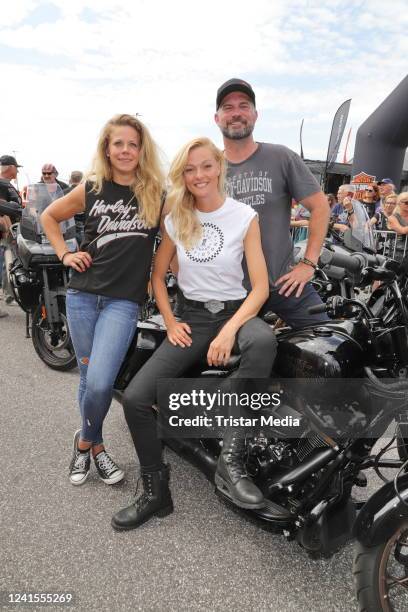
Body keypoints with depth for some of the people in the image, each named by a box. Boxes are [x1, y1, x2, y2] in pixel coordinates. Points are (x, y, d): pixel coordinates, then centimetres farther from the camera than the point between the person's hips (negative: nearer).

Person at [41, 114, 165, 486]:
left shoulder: (157, 194, 0)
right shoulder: (91, 189, 5)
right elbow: (48, 216, 18)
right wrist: (65, 254, 6)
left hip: (124, 300, -2)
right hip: (83, 294, 2)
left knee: (99, 382, -14)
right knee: (88, 377, 10)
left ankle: (86, 442, 16)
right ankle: (95, 445, 32)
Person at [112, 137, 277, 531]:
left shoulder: (245, 217, -4)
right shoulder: (175, 219, 6)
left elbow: (260, 285, -10)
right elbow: (157, 275, 12)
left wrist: (230, 330, -25)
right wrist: (170, 323, -1)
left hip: (235, 310, -2)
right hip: (192, 317, 3)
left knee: (265, 341, -40)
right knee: (134, 398, -16)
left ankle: (230, 458, -28)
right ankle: (156, 492, 3)